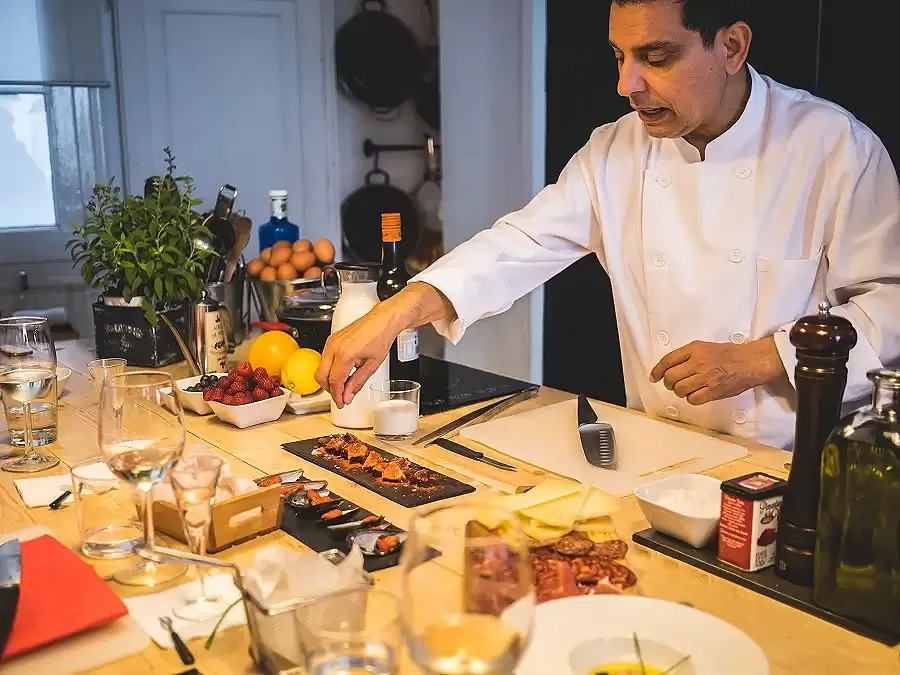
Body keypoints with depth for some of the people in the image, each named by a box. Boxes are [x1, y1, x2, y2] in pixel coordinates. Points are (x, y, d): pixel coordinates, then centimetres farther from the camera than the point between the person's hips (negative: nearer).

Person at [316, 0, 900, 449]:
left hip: (794, 467, -3)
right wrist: (397, 311, -19)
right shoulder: (617, 152, 2)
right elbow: (523, 245, -4)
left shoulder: (833, 146, -9)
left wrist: (758, 359, -18)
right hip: (658, 458, 3)